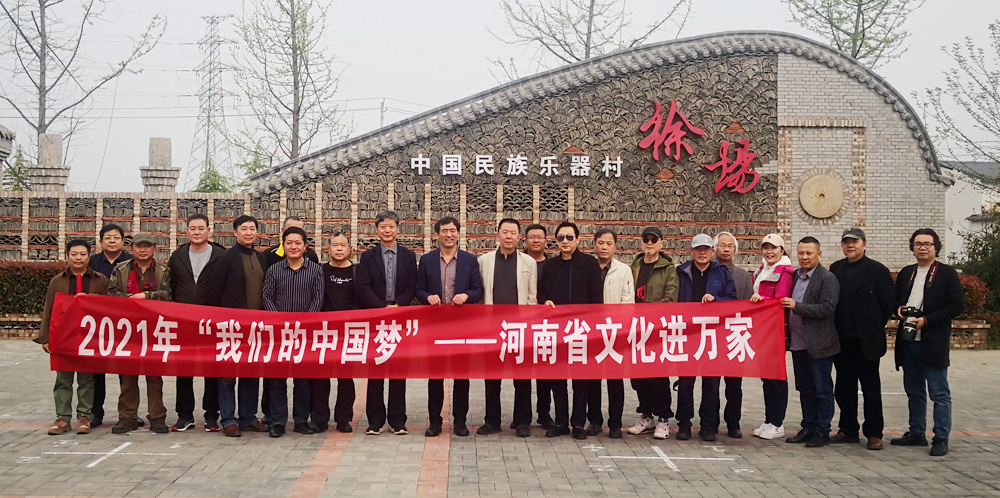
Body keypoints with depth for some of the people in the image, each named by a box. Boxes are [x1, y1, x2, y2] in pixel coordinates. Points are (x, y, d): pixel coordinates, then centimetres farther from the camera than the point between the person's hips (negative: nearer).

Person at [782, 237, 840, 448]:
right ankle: (808, 428, 22)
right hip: (798, 343, 7)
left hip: (818, 344, -7)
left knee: (822, 389, 3)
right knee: (804, 389, 13)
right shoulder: (795, 276, 12)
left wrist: (797, 306, -21)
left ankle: (822, 431, 10)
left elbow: (827, 309, -18)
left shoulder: (827, 278, -9)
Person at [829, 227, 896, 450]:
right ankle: (848, 430, 21)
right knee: (844, 388, 10)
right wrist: (836, 330, 4)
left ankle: (874, 434, 10)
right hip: (842, 340, 5)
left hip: (866, 340, -5)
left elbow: (889, 302, -5)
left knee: (871, 388, 3)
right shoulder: (836, 268, 8)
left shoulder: (877, 270, -5)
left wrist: (875, 327, -2)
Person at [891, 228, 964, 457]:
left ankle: (941, 440, 6)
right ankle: (916, 433, 25)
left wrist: (926, 320, -16)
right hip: (908, 342, 6)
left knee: (940, 394, -1)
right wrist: (899, 309, -2)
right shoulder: (905, 273, 14)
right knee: (914, 392, 14)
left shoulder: (947, 273, -4)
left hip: (933, 343, -6)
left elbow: (957, 305, -10)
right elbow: (895, 300, 22)